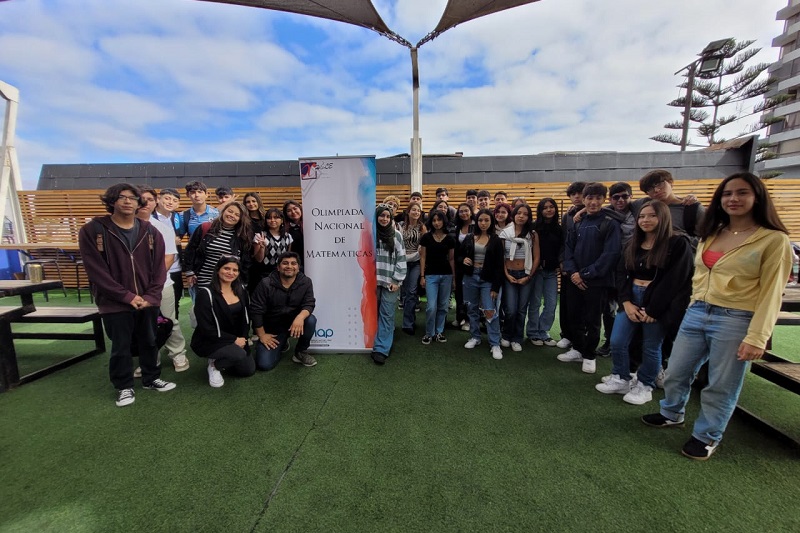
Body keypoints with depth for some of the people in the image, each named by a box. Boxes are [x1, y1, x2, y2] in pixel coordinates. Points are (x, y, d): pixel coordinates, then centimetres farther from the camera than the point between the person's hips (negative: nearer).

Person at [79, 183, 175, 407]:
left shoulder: (150, 232, 3)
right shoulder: (92, 231, -6)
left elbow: (159, 267, 2)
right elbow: (96, 270, -10)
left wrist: (151, 296, -8)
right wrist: (127, 296, -14)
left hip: (148, 301, 3)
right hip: (115, 303, -2)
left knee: (149, 342, 15)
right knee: (120, 347, 10)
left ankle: (151, 378, 34)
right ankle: (124, 387, 29)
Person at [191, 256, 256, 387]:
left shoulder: (241, 290, 0)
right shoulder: (206, 293, -20)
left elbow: (245, 317, 7)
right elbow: (207, 329, -22)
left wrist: (243, 338, -6)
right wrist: (234, 340, -20)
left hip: (236, 339, 6)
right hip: (208, 341, -6)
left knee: (249, 370, 3)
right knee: (239, 354, -31)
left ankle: (220, 360, 26)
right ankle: (214, 365, 1)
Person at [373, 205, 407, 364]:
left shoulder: (396, 235, 3)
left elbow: (401, 259, 2)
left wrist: (396, 280, -5)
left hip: (390, 281, -1)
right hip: (374, 280, 1)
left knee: (387, 314, -2)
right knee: (374, 313, 8)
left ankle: (381, 349, 1)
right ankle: (378, 344, 23)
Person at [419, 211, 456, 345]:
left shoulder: (450, 238, 4)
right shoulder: (426, 237, 0)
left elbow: (451, 259, 9)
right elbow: (423, 257, 1)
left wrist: (454, 276, 8)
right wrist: (422, 276, -3)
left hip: (446, 275, 2)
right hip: (431, 275, -2)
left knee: (443, 306, 9)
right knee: (432, 306, -7)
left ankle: (439, 331, 24)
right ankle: (429, 333, 12)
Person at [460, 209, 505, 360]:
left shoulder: (496, 240, -3)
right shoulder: (469, 238, 5)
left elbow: (499, 265, -5)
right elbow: (459, 254, 15)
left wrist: (496, 287, -10)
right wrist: (463, 260, -10)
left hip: (488, 279, -3)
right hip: (470, 277, 3)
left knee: (490, 311, -6)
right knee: (472, 309, 12)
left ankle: (495, 344, 4)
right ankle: (474, 337, 28)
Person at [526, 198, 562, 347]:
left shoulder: (559, 229, 9)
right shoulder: (534, 227, -5)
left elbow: (562, 249, 14)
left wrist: (560, 264, 2)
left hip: (552, 271, 4)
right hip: (537, 270, -4)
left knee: (552, 304, 4)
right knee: (535, 303, 3)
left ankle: (543, 332, 19)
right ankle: (533, 333, 17)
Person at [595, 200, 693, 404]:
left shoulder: (678, 244, -6)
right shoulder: (632, 244, 12)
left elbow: (674, 281, -12)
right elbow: (623, 275, 8)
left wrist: (652, 309, -13)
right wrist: (626, 302, -5)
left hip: (658, 304, -5)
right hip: (631, 300, 5)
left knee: (651, 348, 8)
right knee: (617, 342, 3)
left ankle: (644, 386, 27)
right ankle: (621, 379, 23)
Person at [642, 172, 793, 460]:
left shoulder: (774, 240, -7)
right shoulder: (710, 234, 10)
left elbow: (771, 293, -10)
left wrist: (756, 337, -14)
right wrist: (696, 307, 13)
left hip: (736, 321, -5)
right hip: (696, 314, 5)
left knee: (720, 386, 9)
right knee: (676, 372, 15)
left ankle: (706, 436, 30)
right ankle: (672, 414, 40)